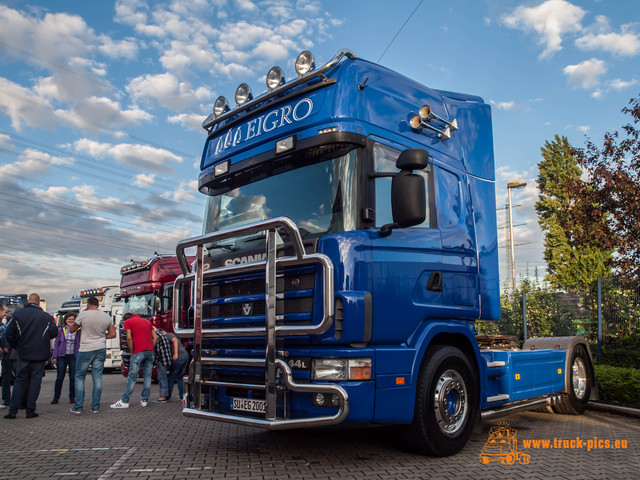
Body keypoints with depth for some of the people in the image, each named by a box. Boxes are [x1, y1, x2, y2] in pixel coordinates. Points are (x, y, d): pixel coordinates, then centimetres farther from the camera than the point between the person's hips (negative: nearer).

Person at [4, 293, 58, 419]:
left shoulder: (18, 314, -1)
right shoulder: (46, 316, -7)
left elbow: (10, 333, 1)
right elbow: (54, 333, -5)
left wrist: (16, 347, 14)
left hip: (23, 354, 2)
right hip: (40, 355, -2)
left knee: (19, 381, 11)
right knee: (35, 382, 5)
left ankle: (12, 411, 10)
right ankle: (30, 411, 6)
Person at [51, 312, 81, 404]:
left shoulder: (78, 331, 3)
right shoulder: (60, 330, 5)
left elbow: (80, 344, 6)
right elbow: (56, 343, 6)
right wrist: (54, 356, 0)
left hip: (73, 356, 0)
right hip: (62, 356, 0)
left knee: (73, 377, 3)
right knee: (60, 377, 1)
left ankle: (72, 397, 12)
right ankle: (56, 397, 12)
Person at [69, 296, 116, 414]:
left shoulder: (83, 315, -10)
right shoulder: (107, 317, 2)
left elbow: (71, 330, 3)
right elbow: (112, 334, 7)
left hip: (85, 350, -3)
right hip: (101, 349, 3)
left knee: (79, 377, 10)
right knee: (97, 377, 7)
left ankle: (78, 407, 8)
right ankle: (95, 407, 9)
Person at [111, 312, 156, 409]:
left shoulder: (127, 322, 7)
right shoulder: (147, 321, 23)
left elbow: (129, 338, -7)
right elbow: (155, 337, 14)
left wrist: (132, 352, 0)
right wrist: (151, 349, 14)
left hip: (138, 352, -5)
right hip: (150, 351, 5)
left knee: (132, 377, -2)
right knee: (147, 376, 7)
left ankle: (124, 401, 1)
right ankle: (144, 400, 11)